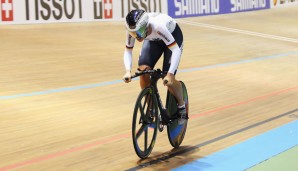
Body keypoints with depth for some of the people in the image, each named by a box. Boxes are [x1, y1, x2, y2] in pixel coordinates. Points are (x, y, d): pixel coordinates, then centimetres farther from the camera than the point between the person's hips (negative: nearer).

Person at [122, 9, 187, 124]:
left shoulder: (158, 26, -44)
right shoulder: (132, 29, -30)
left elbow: (176, 50, -43)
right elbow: (128, 51, -18)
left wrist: (170, 74, -53)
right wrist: (128, 71, -36)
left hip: (173, 35, -4)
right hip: (154, 40, 4)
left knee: (168, 80, -16)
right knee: (143, 70, -17)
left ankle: (182, 107, 13)